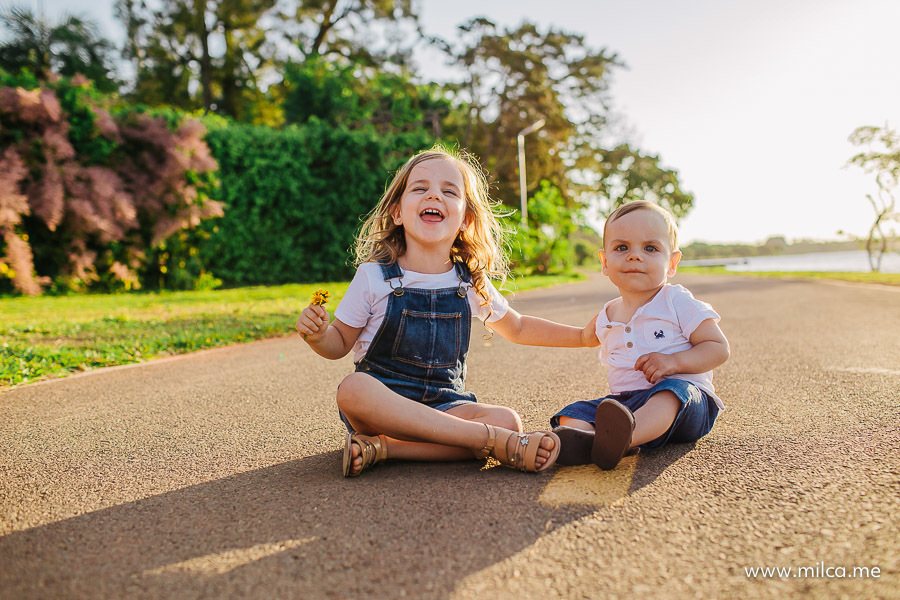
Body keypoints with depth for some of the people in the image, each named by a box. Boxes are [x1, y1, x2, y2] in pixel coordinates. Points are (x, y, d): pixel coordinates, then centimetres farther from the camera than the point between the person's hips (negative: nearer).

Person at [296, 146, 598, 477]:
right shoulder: (374, 277, -5)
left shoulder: (471, 285, 4)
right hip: (380, 402, -2)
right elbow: (339, 344, 4)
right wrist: (317, 335, -19)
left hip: (444, 406, 3)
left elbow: (517, 328, 22)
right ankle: (496, 441, -34)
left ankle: (383, 447, -26)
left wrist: (583, 335, 16)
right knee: (353, 388, -36)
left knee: (508, 421, -24)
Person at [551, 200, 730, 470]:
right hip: (625, 402, 5)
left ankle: (622, 436, -68)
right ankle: (582, 440, -56)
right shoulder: (605, 318, 15)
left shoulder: (678, 303, 0)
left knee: (671, 390, -38)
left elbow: (719, 348, -5)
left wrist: (673, 361, -17)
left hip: (683, 402, -4)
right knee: (574, 413, -19)